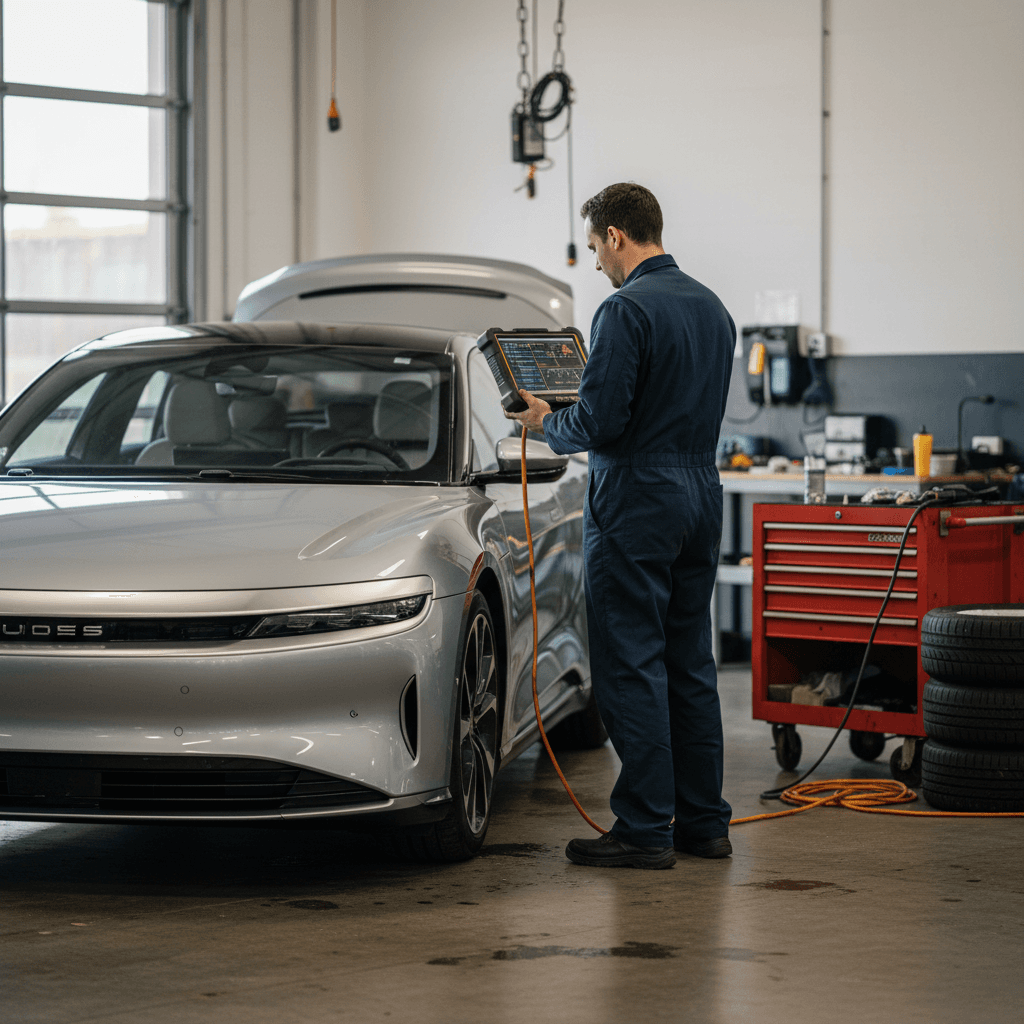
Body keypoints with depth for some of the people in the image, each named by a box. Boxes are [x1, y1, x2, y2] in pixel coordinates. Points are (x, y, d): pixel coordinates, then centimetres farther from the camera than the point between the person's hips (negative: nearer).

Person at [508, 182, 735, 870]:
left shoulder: (627, 309, -15)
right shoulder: (712, 308, 13)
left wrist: (544, 420, 0)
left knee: (632, 668, -4)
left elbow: (600, 421, -20)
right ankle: (704, 822, 16)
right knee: (690, 664, 12)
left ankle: (645, 830, -3)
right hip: (702, 493, 9)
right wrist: (570, 414, 24)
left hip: (638, 503, -9)